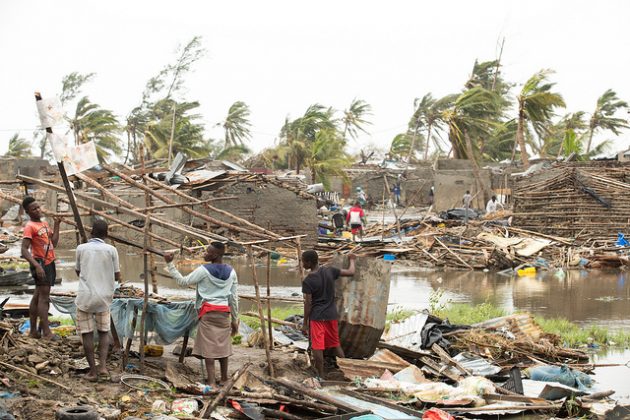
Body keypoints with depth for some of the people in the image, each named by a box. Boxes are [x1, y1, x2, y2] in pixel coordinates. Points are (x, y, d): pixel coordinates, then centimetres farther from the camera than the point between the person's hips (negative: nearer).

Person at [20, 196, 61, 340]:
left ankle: (34, 331, 17)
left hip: (49, 263, 9)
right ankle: (46, 333, -13)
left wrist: (56, 225, 9)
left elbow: (54, 243, 14)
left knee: (38, 296, 12)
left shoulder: (44, 223, 15)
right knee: (44, 297, -11)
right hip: (40, 264, -9)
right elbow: (24, 250, -20)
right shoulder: (30, 227, -12)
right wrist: (37, 265, -31)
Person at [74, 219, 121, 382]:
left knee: (87, 333, 8)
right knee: (104, 332, 16)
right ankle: (103, 366, 0)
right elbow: (117, 276, 4)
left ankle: (93, 371, 6)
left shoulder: (81, 248, -1)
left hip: (85, 297, -1)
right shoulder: (111, 250, -3)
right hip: (104, 298, 1)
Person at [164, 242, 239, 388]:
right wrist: (235, 320, 17)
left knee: (208, 346, -5)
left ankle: (212, 382, -11)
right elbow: (234, 298, 11)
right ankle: (224, 378, 24)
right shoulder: (231, 272, 7)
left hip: (208, 311, -5)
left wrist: (169, 264, 2)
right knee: (223, 345, 14)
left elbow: (182, 281, -2)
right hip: (224, 312, 5)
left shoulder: (204, 270, -8)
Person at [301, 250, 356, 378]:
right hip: (331, 315, 5)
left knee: (317, 347, 0)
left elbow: (308, 303, -12)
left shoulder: (307, 281, -14)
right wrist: (352, 260, 25)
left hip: (316, 317, -5)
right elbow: (351, 272, 5)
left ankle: (321, 376, 2)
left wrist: (305, 323, -5)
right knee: (336, 344, 16)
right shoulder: (329, 271, -3)